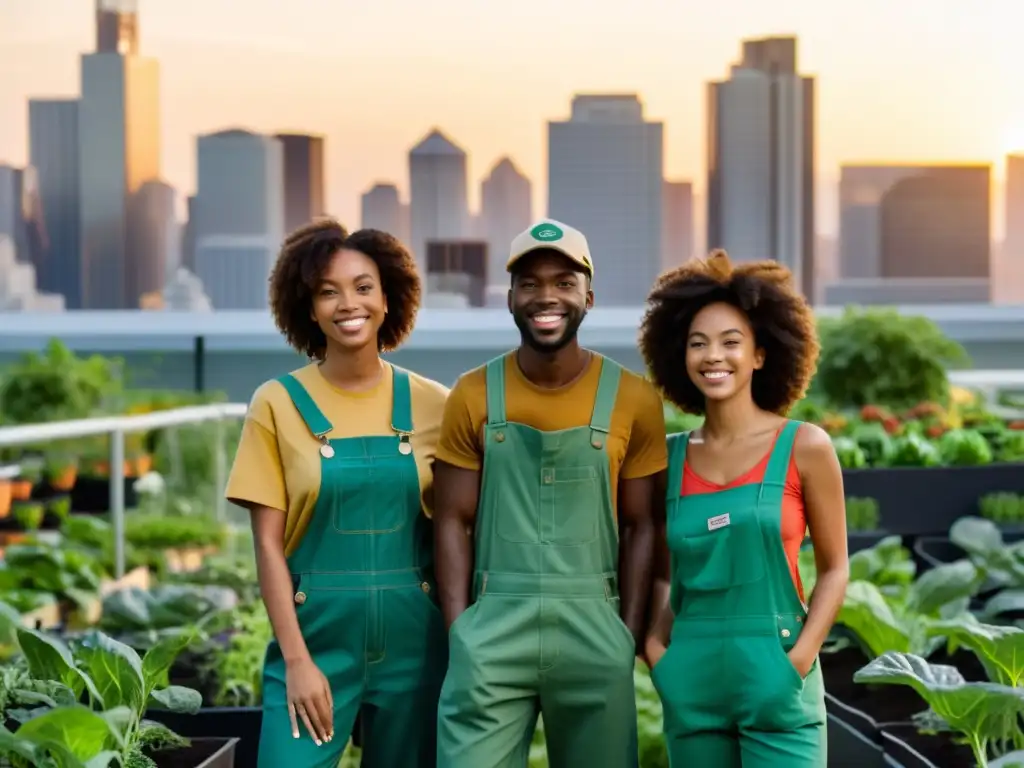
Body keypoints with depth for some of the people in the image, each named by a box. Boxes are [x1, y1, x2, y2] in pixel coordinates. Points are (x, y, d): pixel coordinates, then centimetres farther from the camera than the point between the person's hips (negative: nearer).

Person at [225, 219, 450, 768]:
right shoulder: (278, 404, -2)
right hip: (315, 637, -2)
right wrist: (297, 660, -9)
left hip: (413, 642, 2)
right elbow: (268, 544, -3)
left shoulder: (432, 405, 3)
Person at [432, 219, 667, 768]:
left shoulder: (631, 400, 2)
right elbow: (454, 520, 3)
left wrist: (630, 634, -3)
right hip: (494, 629, 0)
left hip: (593, 629, 0)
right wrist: (459, 630, -5)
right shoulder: (474, 397, 3)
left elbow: (640, 526, 4)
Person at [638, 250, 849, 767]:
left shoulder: (804, 448, -1)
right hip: (691, 685, 3)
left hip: (775, 681, -3)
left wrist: (799, 660, -9)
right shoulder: (669, 457, 7)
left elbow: (834, 568, 2)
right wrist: (654, 647, 2)